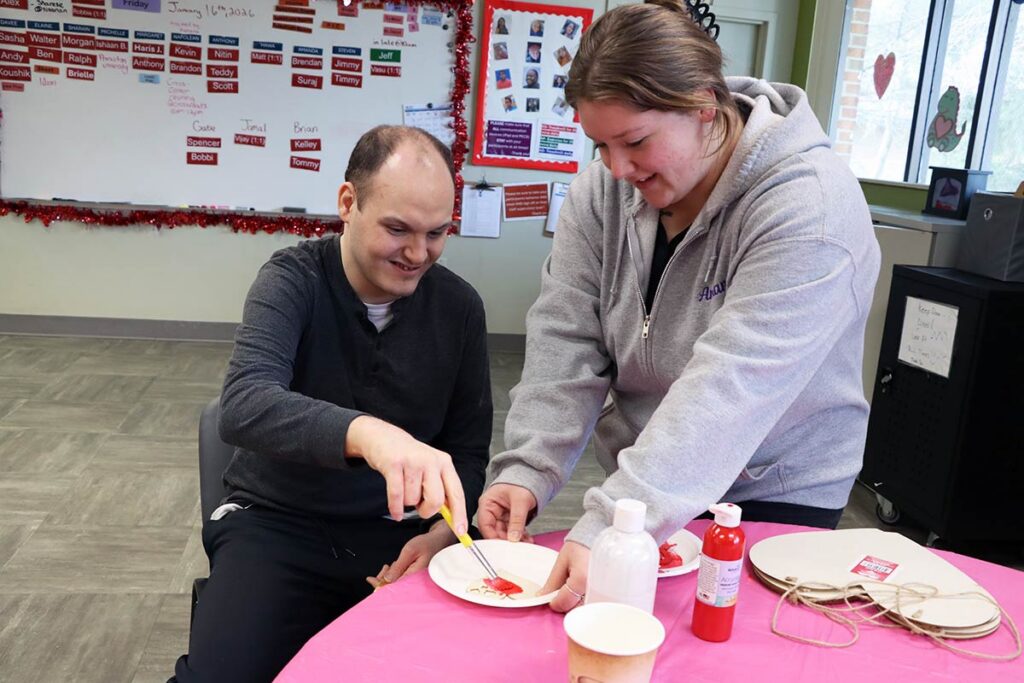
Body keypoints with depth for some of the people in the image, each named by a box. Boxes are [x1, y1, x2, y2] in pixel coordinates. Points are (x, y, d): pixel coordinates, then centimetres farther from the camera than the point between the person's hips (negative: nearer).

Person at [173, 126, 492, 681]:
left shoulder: (459, 307, -2)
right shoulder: (293, 281, -11)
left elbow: (467, 451, 6)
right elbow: (243, 407, -30)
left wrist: (443, 533, -14)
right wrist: (366, 432, -48)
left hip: (397, 532, 2)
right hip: (277, 524, -2)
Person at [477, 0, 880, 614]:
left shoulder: (811, 206, -26)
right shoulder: (603, 190, -7)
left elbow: (731, 387, -34)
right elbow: (566, 342, -10)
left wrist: (610, 529, -41)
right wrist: (528, 471, -24)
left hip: (774, 497, -4)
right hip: (641, 487, 5)